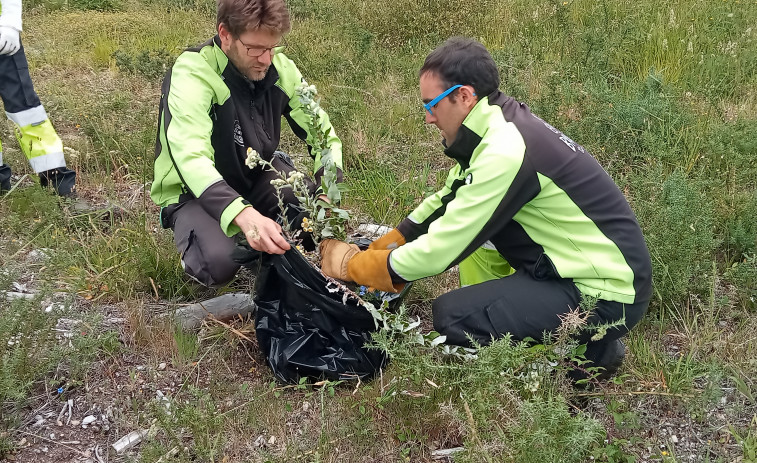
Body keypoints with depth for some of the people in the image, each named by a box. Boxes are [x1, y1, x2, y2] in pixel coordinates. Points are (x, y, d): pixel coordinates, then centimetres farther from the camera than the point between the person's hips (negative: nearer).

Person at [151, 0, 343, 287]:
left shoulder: (279, 68, -11)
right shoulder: (192, 74, -27)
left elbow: (323, 134, -9)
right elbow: (192, 159, -40)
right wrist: (244, 215, -58)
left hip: (257, 177, 5)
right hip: (195, 192, -4)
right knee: (219, 262, -31)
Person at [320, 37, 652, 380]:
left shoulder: (506, 152, -26)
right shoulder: (502, 129, 3)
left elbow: (440, 251, -21)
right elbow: (445, 201, 15)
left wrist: (353, 265, -7)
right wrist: (377, 250, 11)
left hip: (608, 292, -9)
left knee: (450, 315, -16)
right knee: (466, 218, 9)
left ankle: (588, 351, -1)